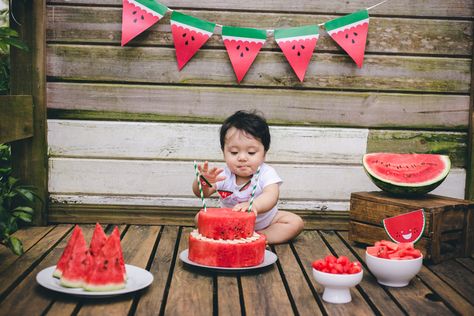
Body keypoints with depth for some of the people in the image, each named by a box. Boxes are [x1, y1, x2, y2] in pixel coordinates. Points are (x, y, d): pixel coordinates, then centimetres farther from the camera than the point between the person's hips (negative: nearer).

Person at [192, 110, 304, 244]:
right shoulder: (223, 174, -18)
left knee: (296, 222, -19)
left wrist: (253, 205, -68)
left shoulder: (266, 174, -26)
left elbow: (271, 197, -44)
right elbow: (201, 193, -25)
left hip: (264, 222, -1)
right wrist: (203, 182, -51)